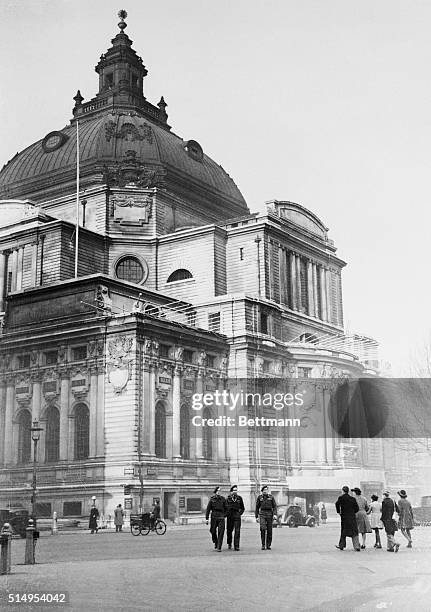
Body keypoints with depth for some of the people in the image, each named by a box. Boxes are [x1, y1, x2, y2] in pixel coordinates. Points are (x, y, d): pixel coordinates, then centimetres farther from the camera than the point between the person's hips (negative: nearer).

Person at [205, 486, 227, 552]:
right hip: (214, 517, 1)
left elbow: (226, 509, 13)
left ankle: (219, 548, -6)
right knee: (213, 531, 6)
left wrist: (224, 515, 1)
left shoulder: (223, 499, 4)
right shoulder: (212, 499, 2)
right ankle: (215, 543, 33)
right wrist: (206, 518, -1)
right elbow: (208, 509, 2)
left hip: (221, 517, 0)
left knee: (221, 533, -8)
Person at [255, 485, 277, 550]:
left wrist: (275, 514, -10)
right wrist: (256, 517, 7)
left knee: (269, 530, 3)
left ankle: (268, 545, 13)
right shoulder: (259, 497, 6)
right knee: (263, 529, -18)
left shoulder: (271, 497, 6)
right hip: (262, 514, -1)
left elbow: (274, 506, 5)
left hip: (269, 514, 1)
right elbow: (257, 508, 11)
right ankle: (263, 545, -12)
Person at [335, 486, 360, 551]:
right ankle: (357, 547, -7)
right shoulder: (353, 499, 8)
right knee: (354, 532, 1)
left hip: (344, 517, -2)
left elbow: (337, 504, -20)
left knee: (343, 532, 11)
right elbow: (357, 508, 4)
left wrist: (338, 512, -8)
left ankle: (341, 546, 19)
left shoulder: (341, 498, -2)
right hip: (353, 517, 2)